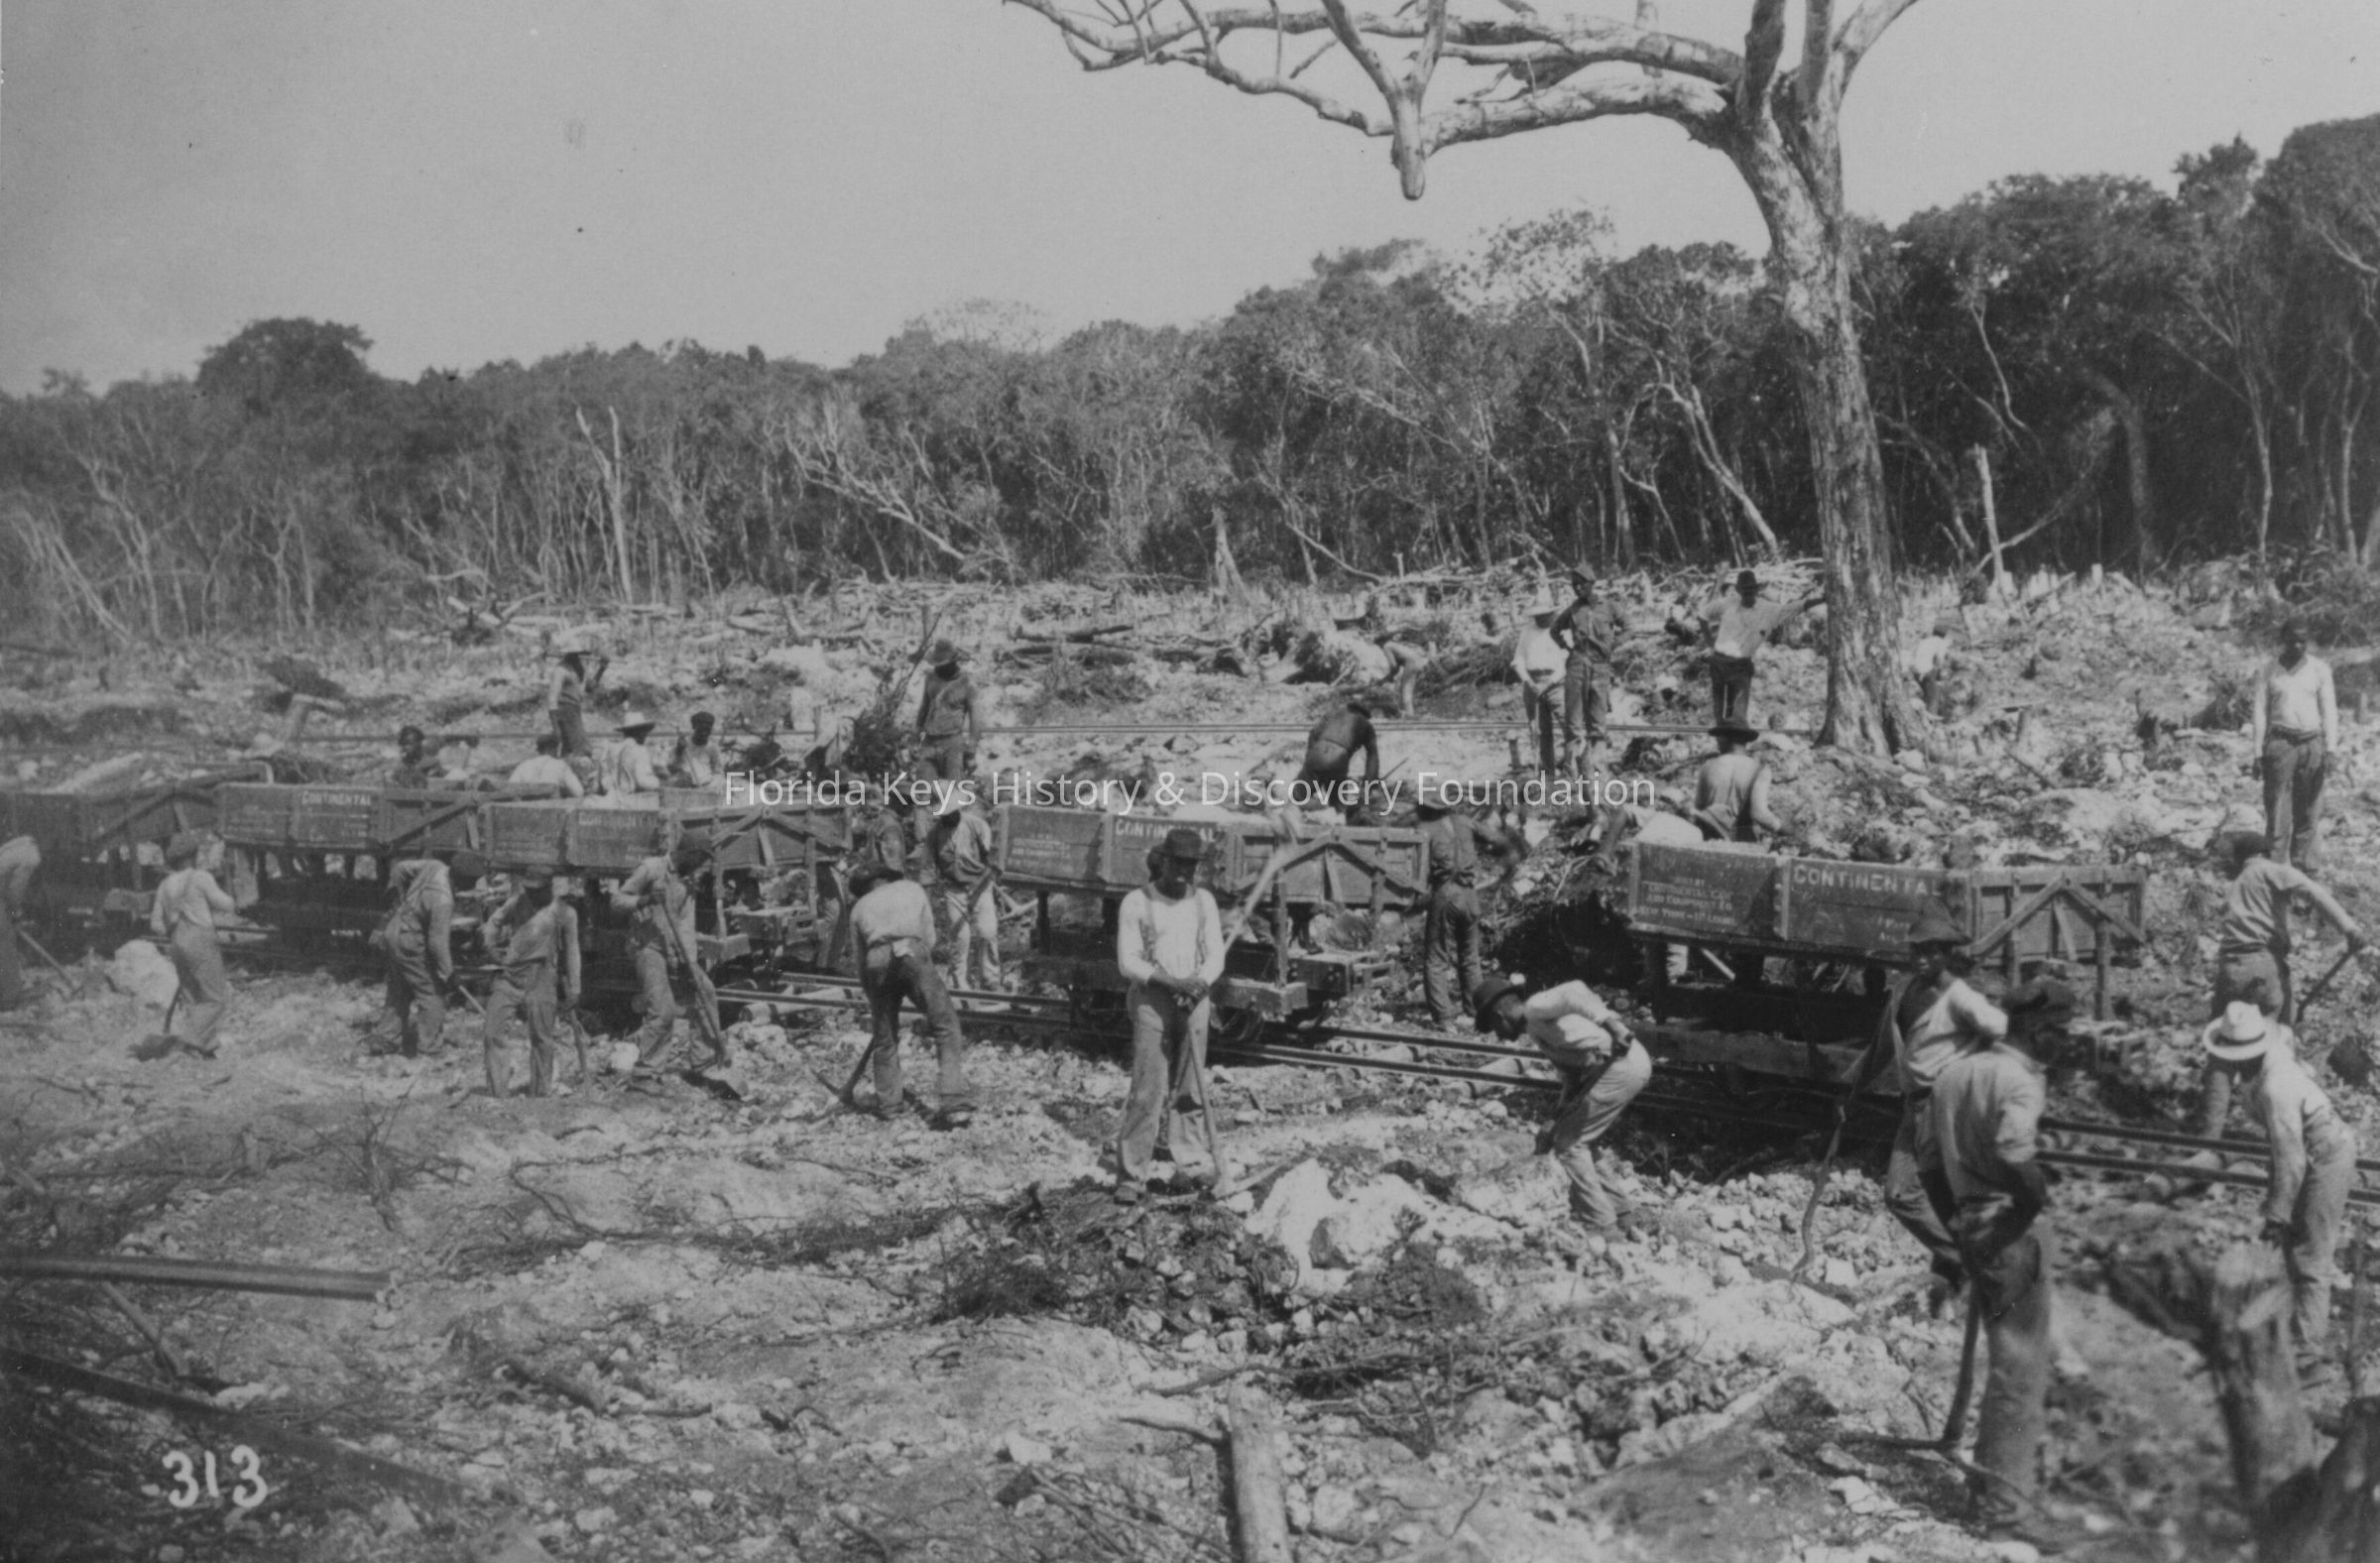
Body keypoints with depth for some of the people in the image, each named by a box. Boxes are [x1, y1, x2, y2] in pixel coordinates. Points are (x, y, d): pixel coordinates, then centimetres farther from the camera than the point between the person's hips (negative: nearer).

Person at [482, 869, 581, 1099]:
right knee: (492, 1035, -3)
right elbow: (495, 922, 21)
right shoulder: (520, 900, 8)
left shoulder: (564, 912, -1)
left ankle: (541, 1094, 17)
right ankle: (498, 1093, 3)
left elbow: (571, 952, 5)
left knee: (541, 1041, 3)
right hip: (508, 976, 3)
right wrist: (495, 949, 8)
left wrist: (573, 990, 5)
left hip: (539, 979, -3)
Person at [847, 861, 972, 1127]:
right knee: (947, 1028, -2)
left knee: (884, 1038, 17)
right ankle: (954, 1103, -14)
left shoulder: (859, 907, 31)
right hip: (911, 952, -2)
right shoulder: (912, 888, 32)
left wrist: (872, 1012, 34)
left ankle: (887, 1105, 20)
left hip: (877, 960, 2)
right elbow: (929, 937, 23)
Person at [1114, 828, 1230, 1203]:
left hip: (1195, 1002, 4)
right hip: (1152, 1001, -4)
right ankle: (1131, 1174, -7)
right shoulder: (1136, 903, -4)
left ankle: (1178, 1159, 19)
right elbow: (1128, 960, -8)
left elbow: (1215, 956, 5)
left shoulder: (1204, 902, 8)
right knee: (1148, 1089, -10)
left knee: (1187, 1090, 7)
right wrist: (1170, 981, -21)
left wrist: (1200, 982, -16)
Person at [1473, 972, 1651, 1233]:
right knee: (1578, 1141, 21)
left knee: (1569, 1145, -1)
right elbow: (1571, 1076, 23)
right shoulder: (1537, 1031, 24)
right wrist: (1556, 1128, 19)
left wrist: (1609, 1023, -28)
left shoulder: (1534, 1008, -3)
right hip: (1631, 1063, 10)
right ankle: (1607, 1208, 29)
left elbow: (1572, 992, -21)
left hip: (1620, 1065, -10)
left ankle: (1603, 1228, 3)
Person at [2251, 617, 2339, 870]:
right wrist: (2257, 754, 0)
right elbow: (2260, 713, 5)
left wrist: (2330, 750, -5)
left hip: (2312, 744, 1)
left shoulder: (2320, 669, 6)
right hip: (2280, 743, -1)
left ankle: (2306, 866, 8)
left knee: (2308, 811, 2)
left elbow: (2329, 711, 4)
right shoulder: (2270, 670, 5)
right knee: (2277, 810, -5)